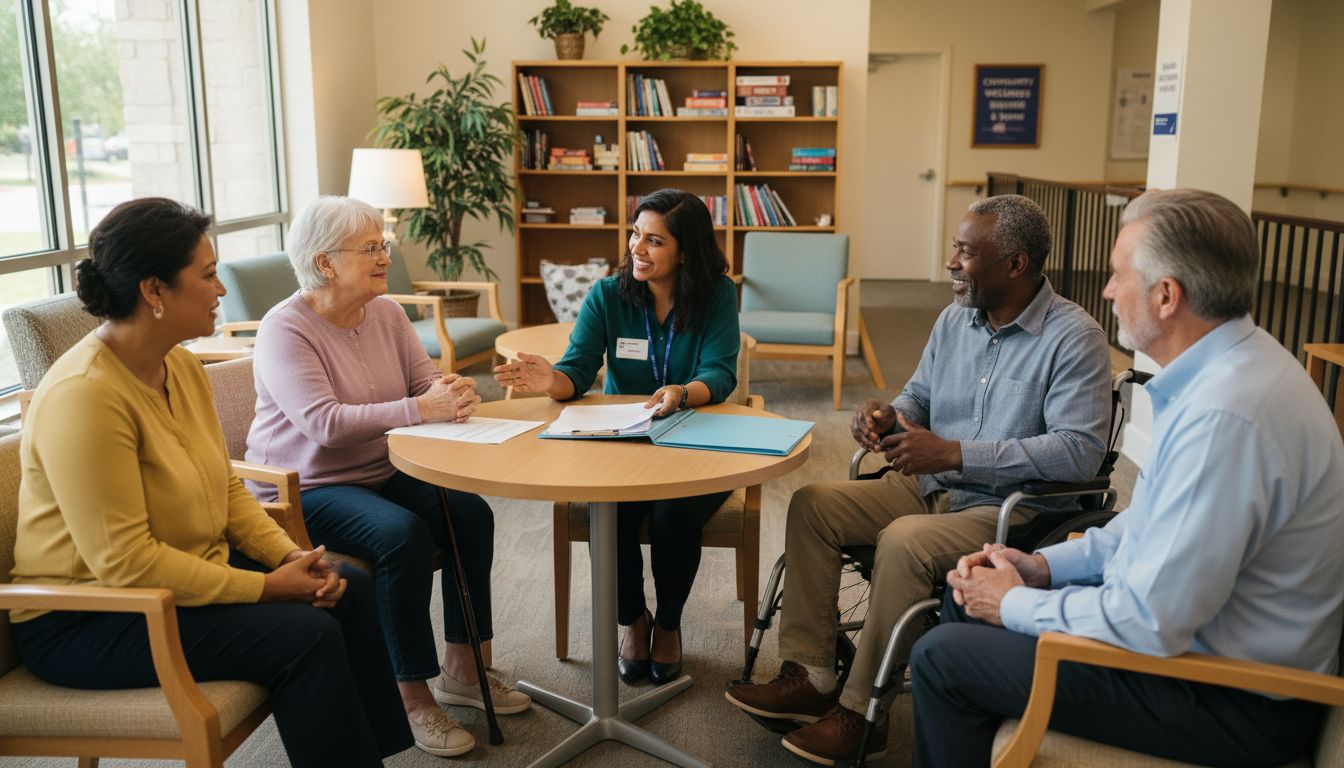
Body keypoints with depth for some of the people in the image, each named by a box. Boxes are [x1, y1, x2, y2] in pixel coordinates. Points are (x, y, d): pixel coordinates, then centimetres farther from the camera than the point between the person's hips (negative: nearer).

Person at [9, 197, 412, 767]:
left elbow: (225, 488, 8)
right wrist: (265, 587, -23)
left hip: (186, 572, 9)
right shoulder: (83, 396, -26)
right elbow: (124, 562, -27)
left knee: (349, 592, 0)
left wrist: (289, 555, -8)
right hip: (86, 619, -9)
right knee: (305, 635, -21)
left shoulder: (181, 366, 1)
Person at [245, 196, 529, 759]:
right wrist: (419, 409, -33)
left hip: (384, 471, 7)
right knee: (404, 534, -30)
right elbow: (324, 422, -28)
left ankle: (462, 668, 1)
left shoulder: (386, 312, 4)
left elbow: (427, 383, 2)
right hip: (308, 490, -7)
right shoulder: (285, 328, -17)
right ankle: (412, 696, -15)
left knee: (471, 513, -14)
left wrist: (452, 393, -24)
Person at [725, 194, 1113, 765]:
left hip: (1012, 508, -8)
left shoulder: (1074, 338, -15)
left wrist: (954, 454, -27)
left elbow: (1079, 451, -25)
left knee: (903, 543, -33)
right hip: (929, 486, 8)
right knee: (812, 505, -7)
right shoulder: (954, 319, 8)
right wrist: (889, 416, -6)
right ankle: (810, 676, -5)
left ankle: (861, 713, -16)